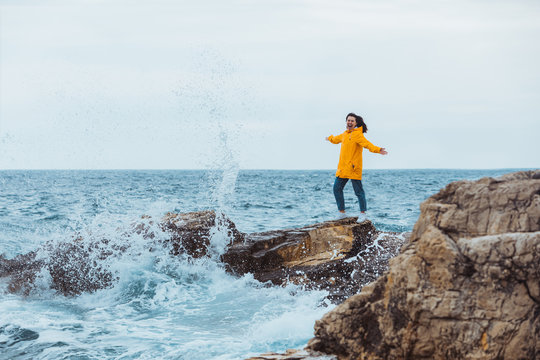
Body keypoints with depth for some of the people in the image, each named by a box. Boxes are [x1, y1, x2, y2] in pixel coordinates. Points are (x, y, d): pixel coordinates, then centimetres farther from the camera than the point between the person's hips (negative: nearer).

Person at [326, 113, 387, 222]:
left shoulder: (357, 134, -10)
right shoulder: (345, 134, 15)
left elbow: (367, 144, -24)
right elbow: (336, 139, 39)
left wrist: (378, 150, -41)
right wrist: (330, 138, 59)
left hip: (353, 169, -8)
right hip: (342, 168, 8)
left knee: (358, 191, -5)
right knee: (337, 189, 10)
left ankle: (363, 213, 4)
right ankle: (341, 212, 20)